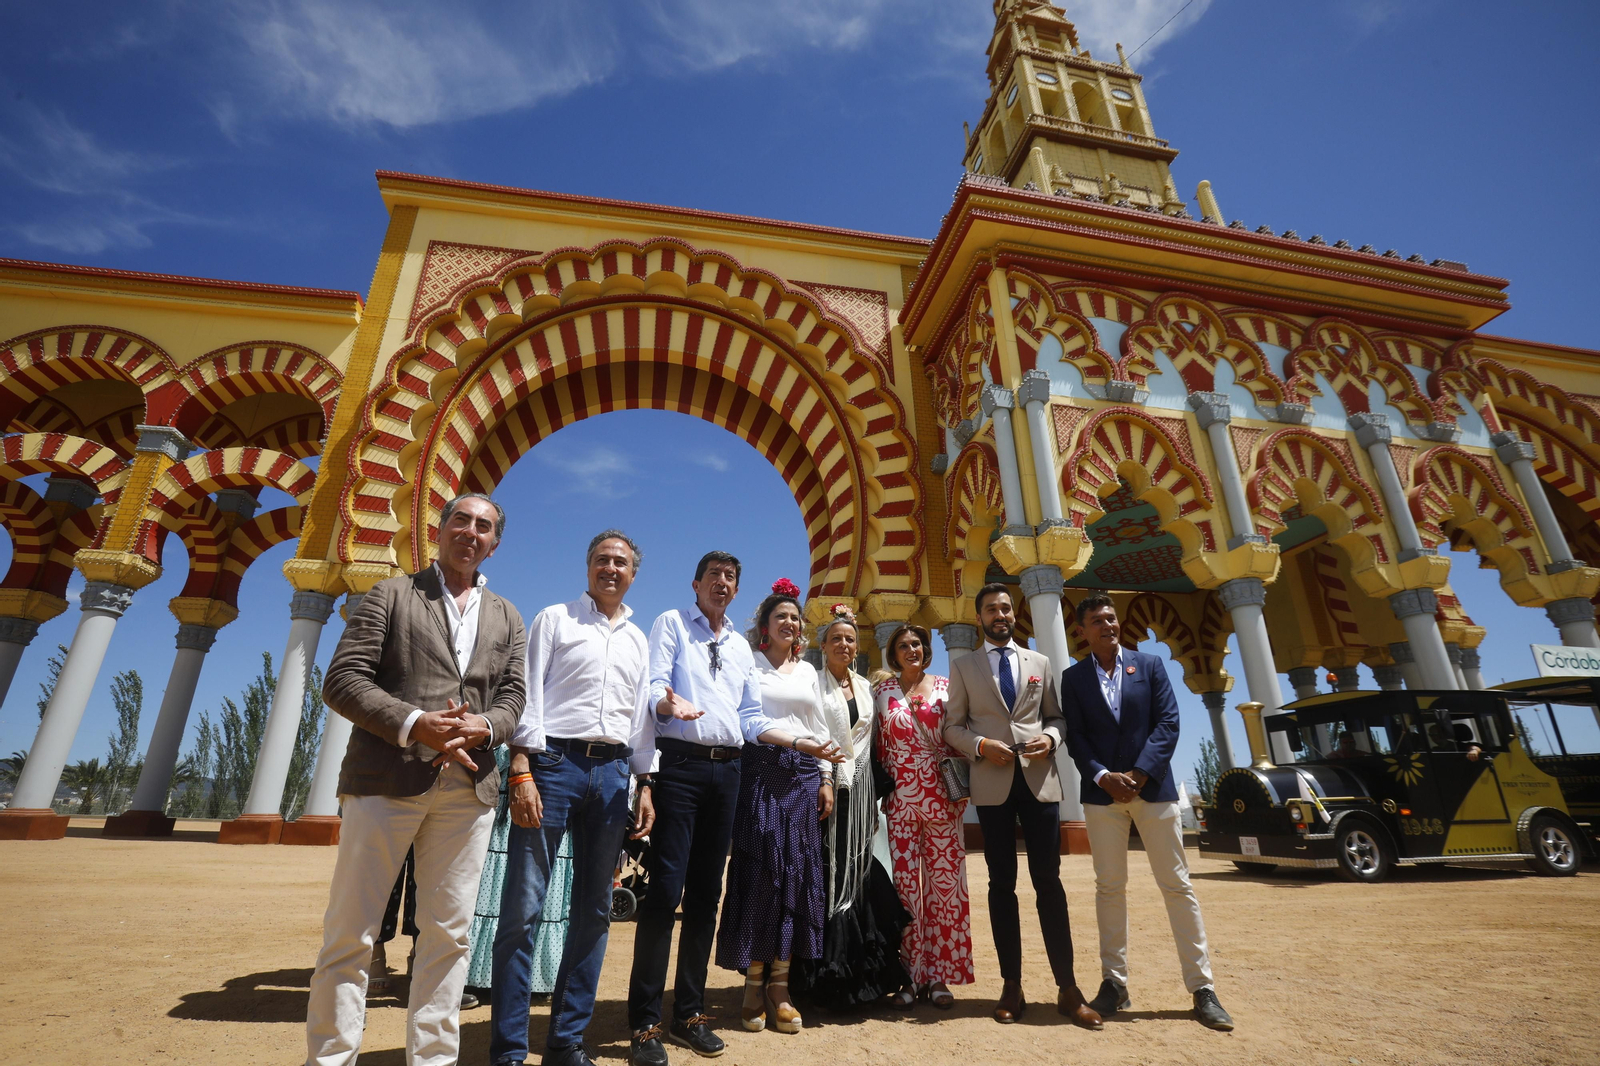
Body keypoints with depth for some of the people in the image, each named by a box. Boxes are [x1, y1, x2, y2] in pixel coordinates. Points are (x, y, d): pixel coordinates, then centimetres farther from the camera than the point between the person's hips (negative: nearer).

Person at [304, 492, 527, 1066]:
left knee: (448, 932, 9)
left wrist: (483, 727, -13)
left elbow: (513, 695, 10)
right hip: (389, 778, -3)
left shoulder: (507, 619, 16)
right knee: (350, 932, 5)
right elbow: (342, 679, -3)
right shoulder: (391, 594, 6)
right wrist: (414, 724, -16)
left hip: (468, 787, 3)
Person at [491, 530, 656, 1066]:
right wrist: (521, 774, -13)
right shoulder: (554, 619, 5)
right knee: (524, 907, -2)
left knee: (594, 910, 9)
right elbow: (529, 696, -4)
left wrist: (645, 786, 11)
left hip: (612, 773, 5)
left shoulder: (638, 639, 17)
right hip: (554, 762, -4)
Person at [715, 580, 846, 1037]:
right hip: (762, 771, -4)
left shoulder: (807, 670, 17)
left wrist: (826, 780, 8)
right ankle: (754, 983, 8)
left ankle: (780, 985, 11)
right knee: (759, 872, -5)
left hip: (804, 776, 4)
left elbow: (820, 728, 16)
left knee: (798, 874, 2)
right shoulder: (749, 664, 4)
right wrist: (798, 742, -14)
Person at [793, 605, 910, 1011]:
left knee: (858, 873, 8)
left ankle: (858, 972, 20)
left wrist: (878, 791, 10)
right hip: (825, 786, -4)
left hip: (859, 791, 4)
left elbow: (872, 744, 16)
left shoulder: (865, 686, 13)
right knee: (826, 875, -2)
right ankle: (823, 973, 12)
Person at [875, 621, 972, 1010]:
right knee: (905, 882, 2)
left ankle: (939, 974, 18)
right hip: (901, 798, 0)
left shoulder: (946, 687, 5)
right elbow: (878, 744, 6)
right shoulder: (883, 690, 5)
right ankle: (911, 975, 16)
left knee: (945, 880, 4)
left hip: (942, 796, 1)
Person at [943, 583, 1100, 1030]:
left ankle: (1067, 988, 12)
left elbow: (1056, 715, 13)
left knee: (1048, 879, 3)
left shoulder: (1039, 662, 12)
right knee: (1002, 883, 7)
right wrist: (980, 745, -14)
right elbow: (953, 726, 3)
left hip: (1039, 779, 1)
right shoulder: (963, 667, 5)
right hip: (992, 783, -1)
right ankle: (1012, 985, 17)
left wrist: (1050, 737, -8)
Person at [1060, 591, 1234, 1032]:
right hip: (1102, 791, 0)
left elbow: (1168, 723, -2)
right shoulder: (1073, 677, 6)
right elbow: (1075, 737, 1)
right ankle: (1114, 982, 16)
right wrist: (1104, 776, -14)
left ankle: (1202, 987, 13)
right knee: (1109, 887, 6)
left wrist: (1140, 773, -11)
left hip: (1153, 786, 0)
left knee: (1177, 884, 4)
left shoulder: (1149, 665, 6)